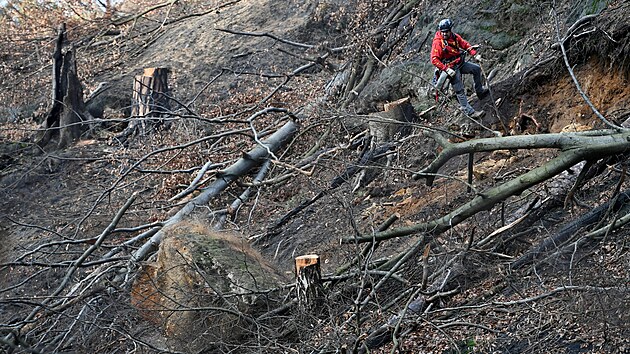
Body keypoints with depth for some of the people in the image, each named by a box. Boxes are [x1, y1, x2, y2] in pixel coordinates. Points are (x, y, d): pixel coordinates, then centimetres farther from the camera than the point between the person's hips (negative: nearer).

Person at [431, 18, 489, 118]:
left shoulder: (455, 37, -1)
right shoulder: (438, 42, -20)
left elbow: (465, 45, 11)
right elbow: (434, 59, -24)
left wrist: (475, 54, -1)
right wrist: (447, 69, -29)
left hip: (460, 63, 7)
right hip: (450, 68, -7)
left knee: (476, 69, 7)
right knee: (459, 90, -9)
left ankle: (480, 91, 23)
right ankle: (470, 112, -10)